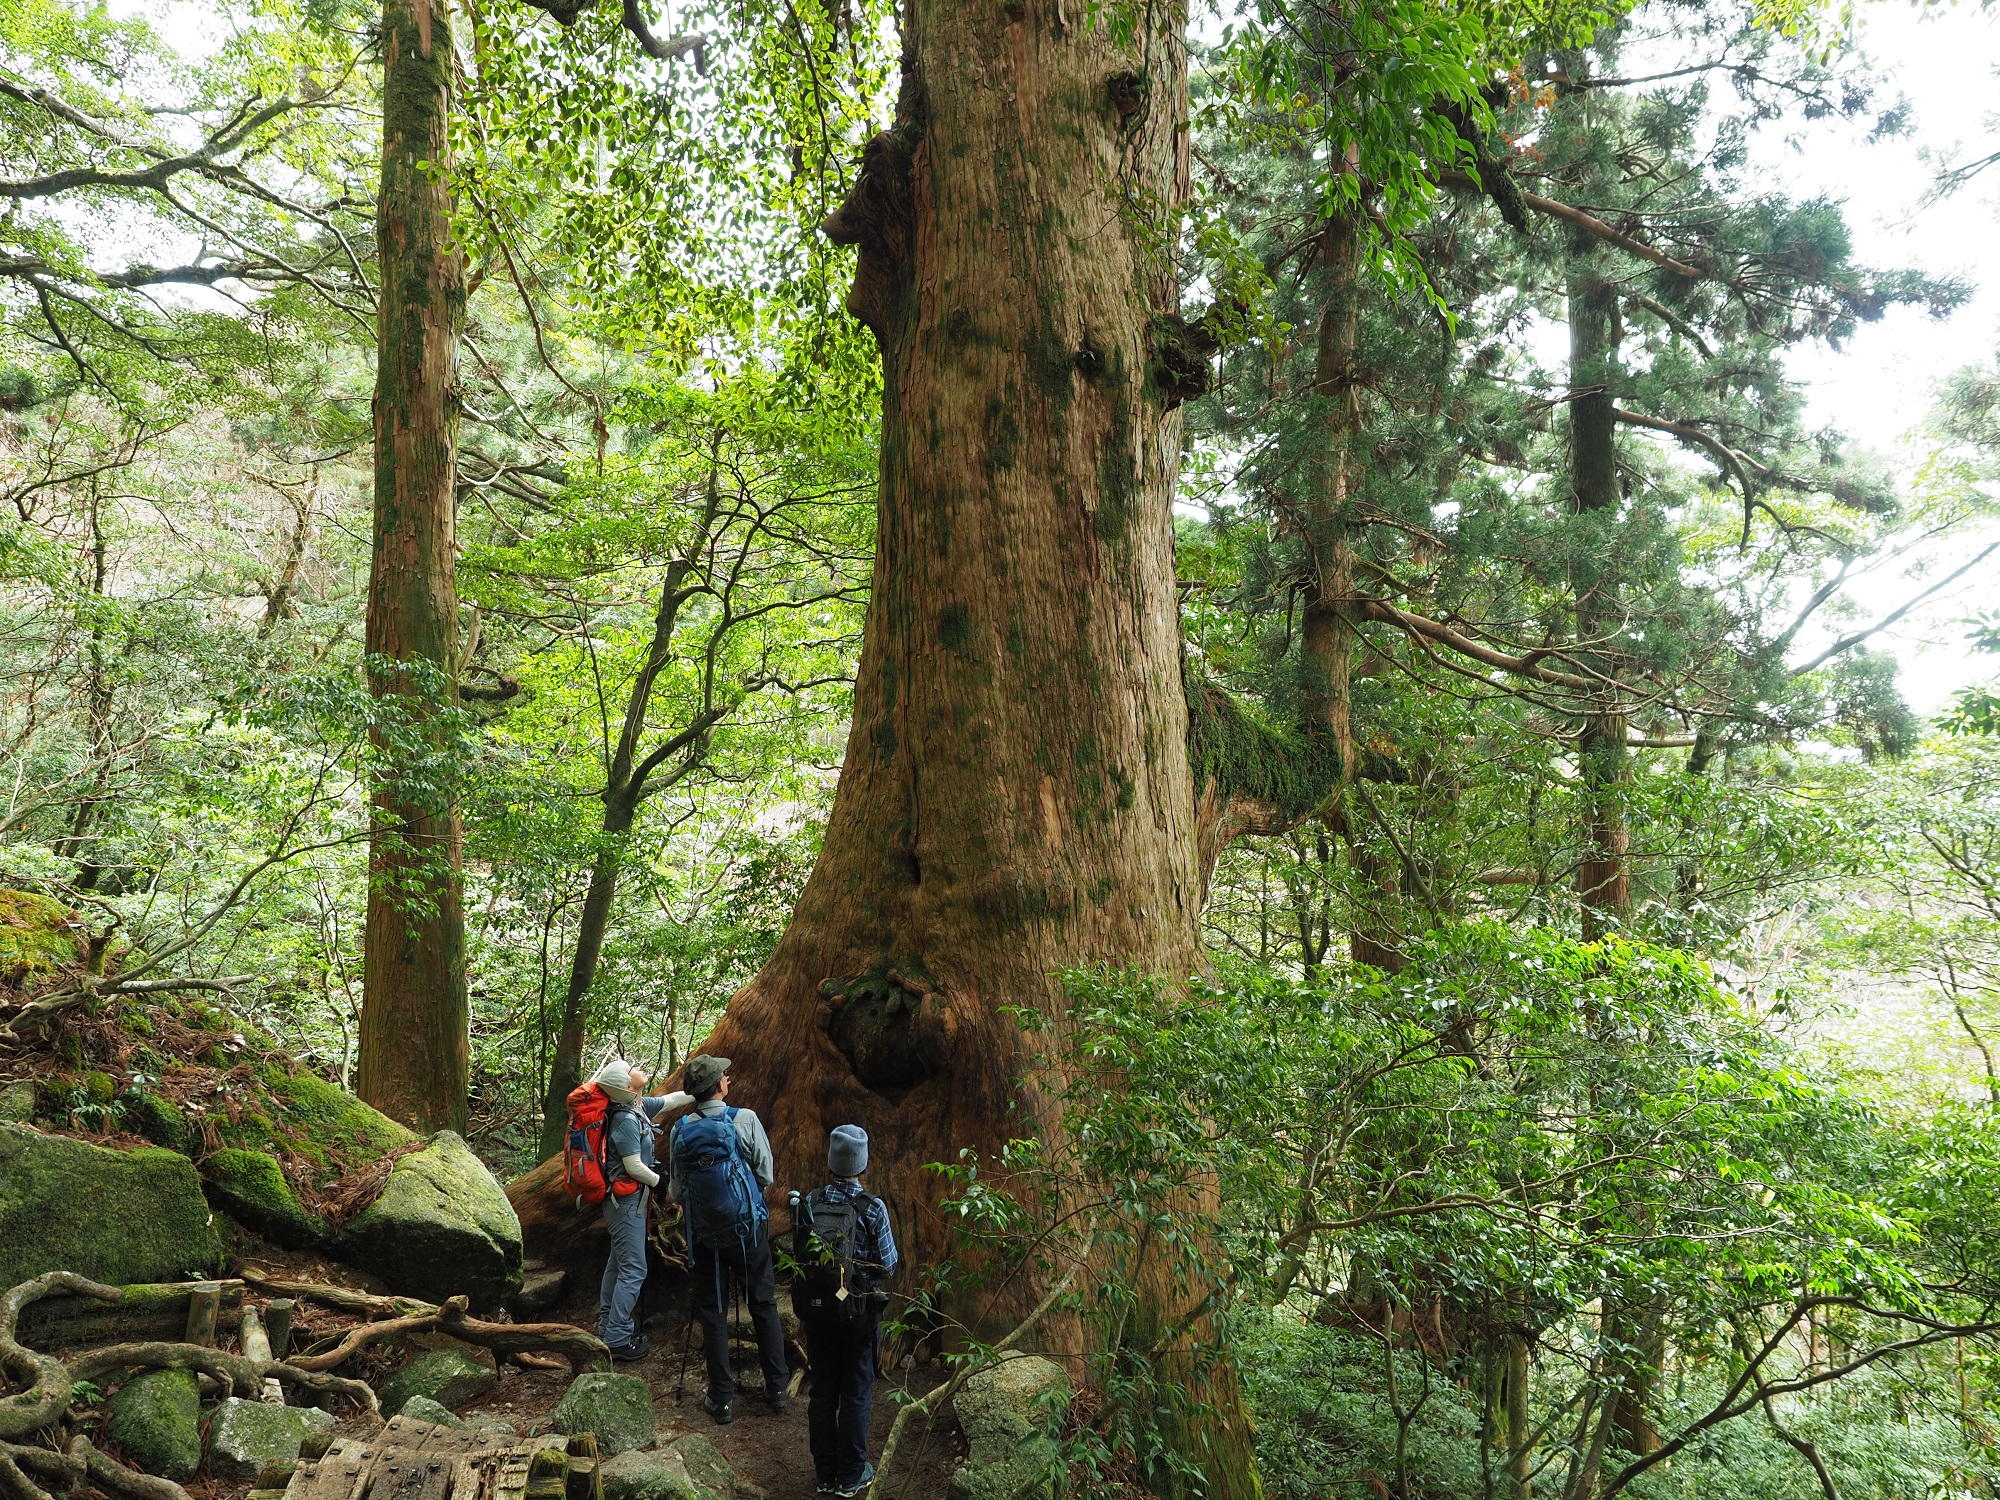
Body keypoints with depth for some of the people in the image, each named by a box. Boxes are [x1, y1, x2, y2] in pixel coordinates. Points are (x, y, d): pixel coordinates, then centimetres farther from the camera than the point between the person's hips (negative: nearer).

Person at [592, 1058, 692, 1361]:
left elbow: (671, 1100, 16)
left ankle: (607, 1326, 31)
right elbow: (634, 1167, -23)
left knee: (618, 1262, 19)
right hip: (627, 1201, -10)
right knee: (633, 1269, -6)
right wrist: (661, 1182, -8)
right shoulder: (627, 1120, -24)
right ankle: (617, 1339, -1)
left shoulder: (638, 1107, 2)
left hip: (621, 1200, 10)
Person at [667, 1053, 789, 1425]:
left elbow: (675, 1192, 3)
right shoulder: (745, 1120, -12)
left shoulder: (680, 1131, -4)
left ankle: (722, 1399, 14)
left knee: (712, 1313, 10)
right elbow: (766, 1176, -5)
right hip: (747, 1228, -2)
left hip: (703, 1234, 2)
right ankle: (777, 1390, 18)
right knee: (764, 1305, 11)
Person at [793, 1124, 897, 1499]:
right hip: (858, 1312, -3)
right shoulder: (873, 1208, -16)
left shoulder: (808, 1204, -6)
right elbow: (888, 1265, -10)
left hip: (816, 1309, 3)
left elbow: (798, 1257, 0)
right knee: (856, 1394, 11)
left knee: (822, 1391, 15)